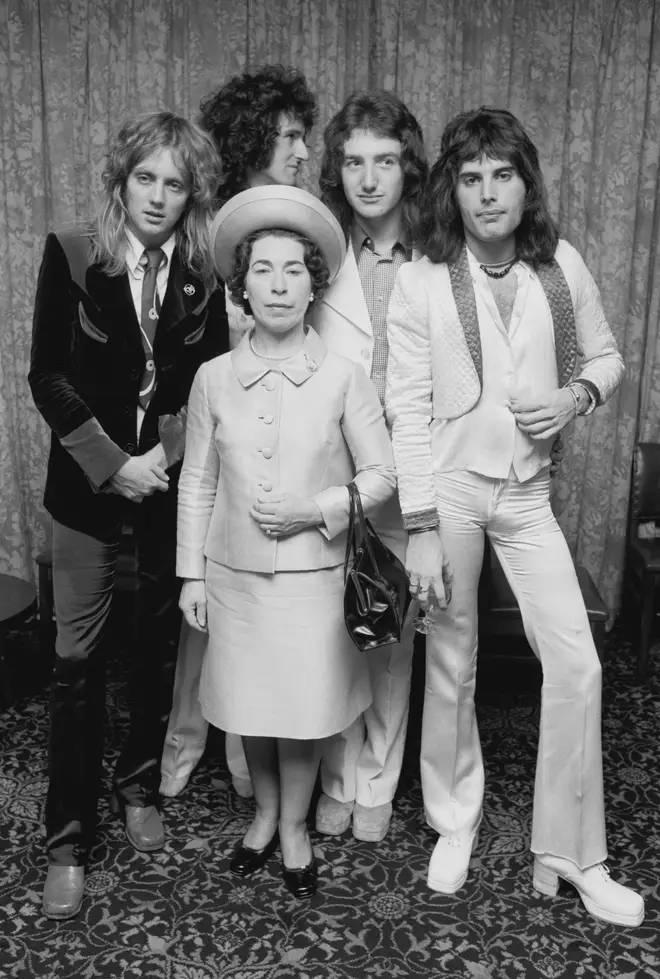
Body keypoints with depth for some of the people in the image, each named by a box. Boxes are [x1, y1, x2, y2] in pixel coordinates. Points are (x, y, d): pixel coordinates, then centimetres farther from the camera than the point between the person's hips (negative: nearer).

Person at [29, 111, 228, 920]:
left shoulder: (203, 271, 0)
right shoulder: (71, 255, -5)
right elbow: (47, 375, -7)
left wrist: (166, 452, -12)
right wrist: (112, 463, -13)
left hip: (172, 481, 2)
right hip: (88, 480, -2)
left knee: (161, 640, 11)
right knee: (77, 656, 0)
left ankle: (139, 786, 33)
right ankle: (68, 839, 13)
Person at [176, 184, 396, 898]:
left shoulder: (343, 377, -8)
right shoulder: (214, 378, -2)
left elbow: (382, 474, -1)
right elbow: (196, 484, 4)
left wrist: (317, 509, -15)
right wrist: (191, 574, 5)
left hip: (313, 572, -2)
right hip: (233, 571, 2)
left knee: (304, 706, 9)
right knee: (249, 706, 14)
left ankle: (295, 825, 33)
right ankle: (264, 814, 39)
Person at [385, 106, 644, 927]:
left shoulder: (561, 266, 0)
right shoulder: (421, 283, -8)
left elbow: (606, 356, 13)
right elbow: (408, 411, -9)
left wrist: (578, 394, -11)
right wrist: (422, 531, -14)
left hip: (526, 491, 3)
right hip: (448, 485, -2)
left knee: (575, 664, -2)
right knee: (451, 664, 8)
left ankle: (572, 856, 17)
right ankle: (454, 825, 32)